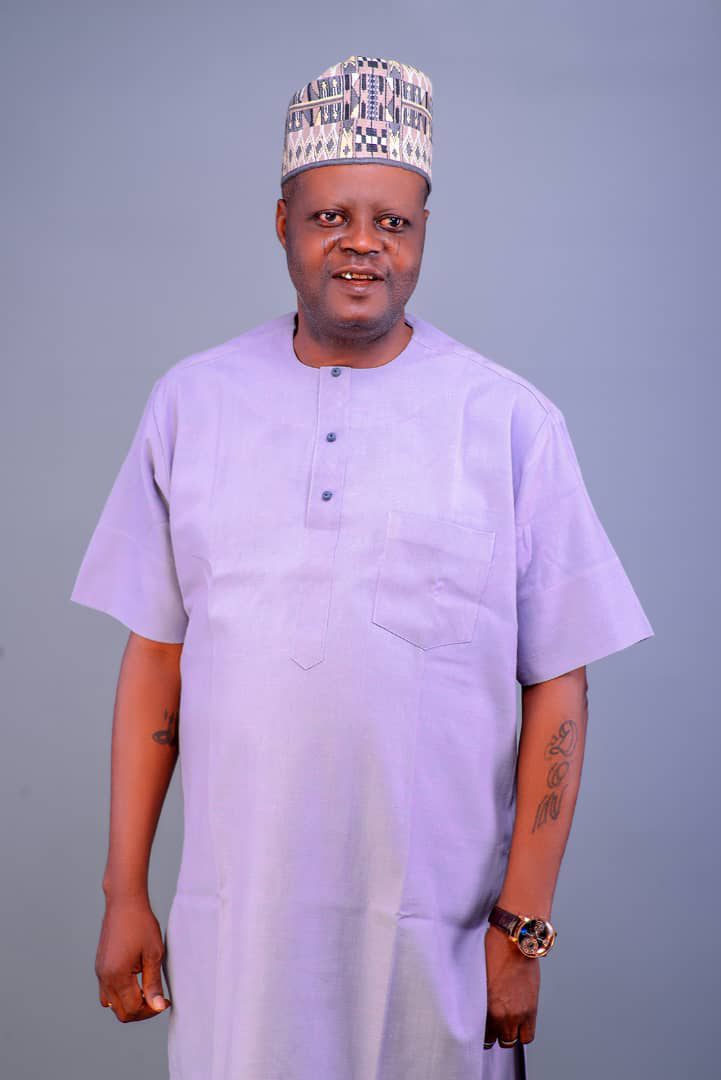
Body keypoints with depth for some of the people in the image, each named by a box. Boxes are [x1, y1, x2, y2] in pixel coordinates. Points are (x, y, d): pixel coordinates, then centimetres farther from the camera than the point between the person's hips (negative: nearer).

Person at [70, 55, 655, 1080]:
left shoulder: (512, 421, -2)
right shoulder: (192, 400, 5)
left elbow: (556, 689, -2)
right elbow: (155, 655, 6)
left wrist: (522, 925, -5)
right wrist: (125, 891, 5)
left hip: (437, 919, -1)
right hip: (235, 912, 2)